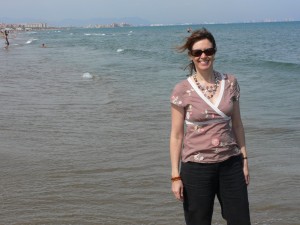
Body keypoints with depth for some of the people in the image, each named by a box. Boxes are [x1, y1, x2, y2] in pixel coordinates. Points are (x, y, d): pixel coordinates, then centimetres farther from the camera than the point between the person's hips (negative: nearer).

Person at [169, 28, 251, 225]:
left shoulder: (230, 83, 2)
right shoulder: (182, 90, -7)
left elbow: (237, 124, 9)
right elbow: (176, 135, -5)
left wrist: (245, 160, 8)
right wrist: (176, 176, -6)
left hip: (231, 164, 3)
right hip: (196, 166, -3)